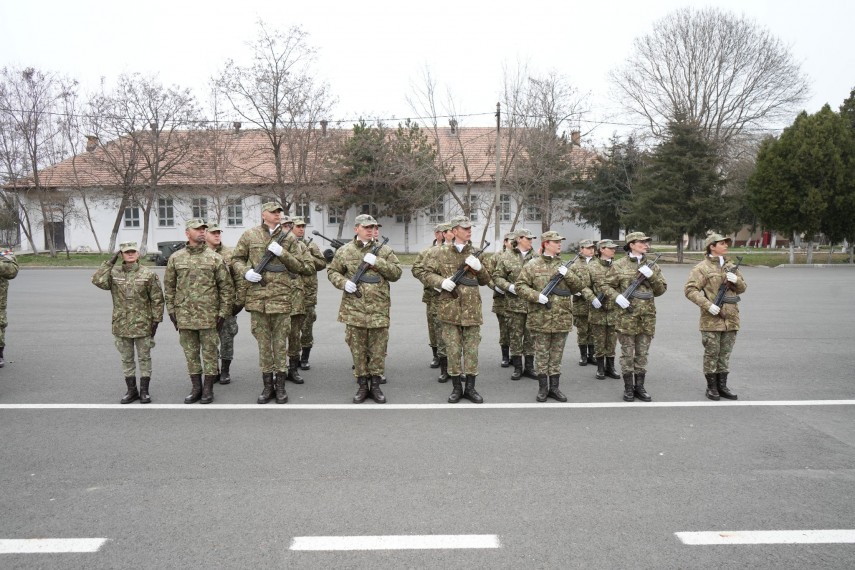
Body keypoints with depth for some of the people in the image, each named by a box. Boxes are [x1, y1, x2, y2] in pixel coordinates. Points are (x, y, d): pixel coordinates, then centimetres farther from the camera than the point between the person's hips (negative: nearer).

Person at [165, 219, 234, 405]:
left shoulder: (215, 258, -1)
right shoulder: (175, 258, 5)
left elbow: (227, 287, 0)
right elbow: (169, 286, 11)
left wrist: (223, 312, -3)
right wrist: (171, 310, 6)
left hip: (209, 316, -2)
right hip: (184, 316, 2)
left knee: (209, 353, 4)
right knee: (190, 353, 10)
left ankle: (208, 389, 15)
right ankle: (196, 388, 22)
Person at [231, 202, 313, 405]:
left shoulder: (289, 237, 6)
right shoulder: (249, 235, 6)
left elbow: (300, 267, 5)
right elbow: (236, 259, 13)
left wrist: (282, 253, -10)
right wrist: (245, 272, -7)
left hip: (281, 296, 0)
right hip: (257, 296, 1)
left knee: (280, 342, 5)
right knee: (263, 342, 8)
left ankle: (280, 385, 15)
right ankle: (267, 385, 18)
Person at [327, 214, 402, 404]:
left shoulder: (384, 250, 6)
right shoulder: (345, 250, 5)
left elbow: (396, 273, 1)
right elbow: (332, 271, 11)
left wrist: (377, 262, -12)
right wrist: (343, 282, -9)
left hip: (379, 309, 0)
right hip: (354, 308, 0)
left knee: (378, 349, 5)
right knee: (357, 349, 6)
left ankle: (375, 385, 17)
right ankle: (362, 385, 17)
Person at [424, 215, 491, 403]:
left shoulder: (475, 253, 7)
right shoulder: (442, 252, 1)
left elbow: (485, 281, 12)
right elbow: (428, 273, 5)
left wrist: (479, 267, -8)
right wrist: (441, 281, -15)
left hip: (472, 308, 2)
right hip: (450, 308, -2)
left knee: (472, 349, 4)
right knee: (453, 349, 3)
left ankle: (470, 387, 14)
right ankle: (456, 388, 14)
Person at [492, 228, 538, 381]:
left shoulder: (536, 257, 7)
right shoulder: (506, 257, 1)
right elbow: (497, 277, 1)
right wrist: (510, 287, -13)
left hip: (533, 303, 2)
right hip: (515, 303, -2)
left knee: (531, 335, 8)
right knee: (515, 335, 4)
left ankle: (529, 367, 19)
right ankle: (517, 367, 14)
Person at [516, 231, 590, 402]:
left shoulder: (564, 265, 10)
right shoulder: (533, 265, -1)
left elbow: (578, 286, 3)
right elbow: (520, 285, -4)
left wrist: (567, 274, -14)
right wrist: (536, 296, -17)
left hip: (562, 318, 4)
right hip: (540, 318, -3)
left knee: (557, 354, 9)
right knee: (541, 354, 3)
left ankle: (554, 387, 17)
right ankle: (543, 387, 13)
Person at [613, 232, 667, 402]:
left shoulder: (651, 266, 10)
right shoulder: (619, 265, 1)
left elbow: (662, 289, 9)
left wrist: (652, 276, -8)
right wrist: (617, 297, -15)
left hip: (647, 316, 3)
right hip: (627, 314, -3)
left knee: (642, 353, 8)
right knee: (627, 353, 1)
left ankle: (640, 387, 18)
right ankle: (628, 388, 11)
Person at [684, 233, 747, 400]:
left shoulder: (731, 266, 14)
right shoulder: (702, 268, -5)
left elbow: (742, 288, 17)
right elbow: (690, 289, -12)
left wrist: (736, 280, -6)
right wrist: (708, 305, -20)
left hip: (730, 318, 6)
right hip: (712, 318, -5)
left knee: (725, 353, 11)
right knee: (712, 353, 1)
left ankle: (722, 386, 20)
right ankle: (711, 387, 12)